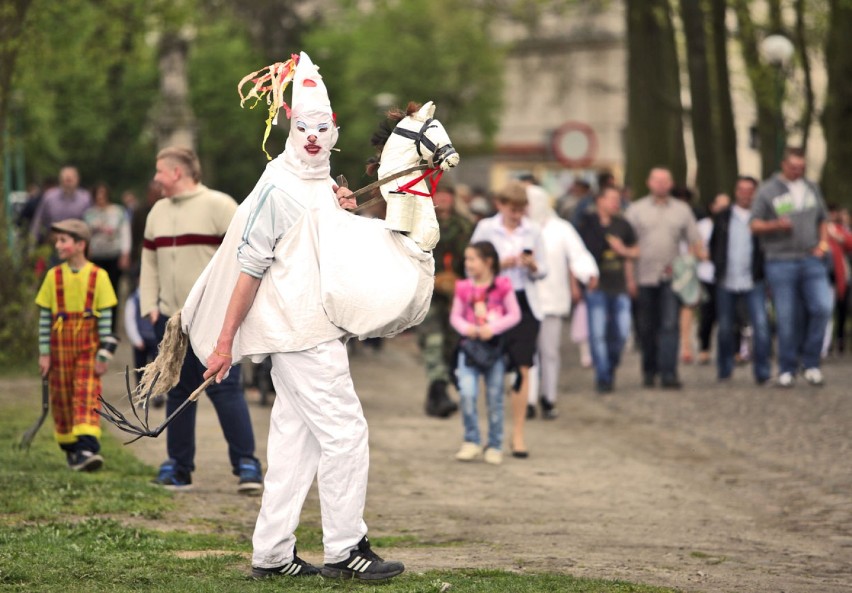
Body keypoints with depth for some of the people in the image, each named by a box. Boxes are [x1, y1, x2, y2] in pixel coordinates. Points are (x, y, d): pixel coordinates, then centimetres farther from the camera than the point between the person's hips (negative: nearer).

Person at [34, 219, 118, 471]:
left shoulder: (98, 276, -2)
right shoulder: (54, 276, 4)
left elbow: (106, 318, -1)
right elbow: (44, 316, 6)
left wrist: (104, 355, -4)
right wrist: (44, 353, 1)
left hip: (88, 347, -3)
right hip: (60, 347, 3)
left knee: (88, 397, -14)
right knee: (62, 398, 6)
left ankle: (88, 448, -23)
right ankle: (71, 450, 18)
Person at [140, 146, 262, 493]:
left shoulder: (218, 206, -4)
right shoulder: (158, 212, 16)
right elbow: (149, 262, 18)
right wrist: (150, 305, 6)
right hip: (171, 320, 6)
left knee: (224, 389, -10)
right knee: (179, 392, 8)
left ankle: (246, 464, -9)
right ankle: (179, 467, 13)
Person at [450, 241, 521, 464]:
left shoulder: (502, 286, -4)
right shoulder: (464, 288, 2)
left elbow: (514, 315, -3)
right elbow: (455, 316, 7)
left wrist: (494, 327, -16)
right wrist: (465, 327, -13)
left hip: (494, 346, -1)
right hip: (469, 345, 1)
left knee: (495, 398, 6)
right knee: (467, 393, -16)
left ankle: (495, 446, 19)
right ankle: (472, 442, -2)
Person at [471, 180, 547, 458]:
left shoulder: (533, 230, 8)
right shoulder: (485, 228, 1)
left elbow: (543, 271, 13)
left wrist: (533, 265, -10)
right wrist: (500, 265, -14)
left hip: (525, 304, 1)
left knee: (523, 368, -7)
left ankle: (518, 435, -4)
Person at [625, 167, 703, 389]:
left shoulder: (682, 210, 12)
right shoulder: (636, 210, 8)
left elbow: (694, 241, 12)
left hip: (671, 277, 0)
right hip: (645, 277, 0)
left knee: (669, 326, -10)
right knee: (647, 327, 6)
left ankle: (668, 373, -13)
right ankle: (649, 371, 19)